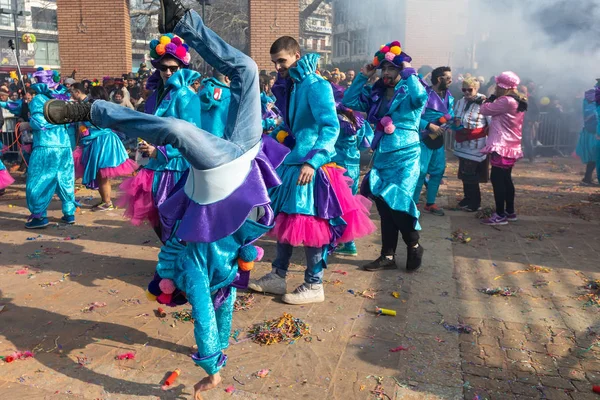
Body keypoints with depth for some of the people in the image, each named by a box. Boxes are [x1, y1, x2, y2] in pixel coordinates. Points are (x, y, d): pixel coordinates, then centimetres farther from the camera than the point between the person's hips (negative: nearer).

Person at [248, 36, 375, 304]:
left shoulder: (315, 85, -12)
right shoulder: (287, 86, 15)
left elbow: (331, 127, -21)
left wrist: (312, 161, -28)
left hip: (311, 166, -9)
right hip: (290, 162, 9)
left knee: (309, 224, -1)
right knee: (284, 220, 14)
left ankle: (314, 285, 13)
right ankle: (278, 276, 27)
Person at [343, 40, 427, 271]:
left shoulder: (409, 92, -4)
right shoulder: (376, 94, 11)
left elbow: (421, 97, -28)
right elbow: (349, 101, 10)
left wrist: (409, 72, -16)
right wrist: (363, 77, 5)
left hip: (404, 158, -6)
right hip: (381, 158, 6)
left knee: (397, 203, -12)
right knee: (384, 206, 8)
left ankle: (414, 247, 14)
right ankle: (388, 256, 19)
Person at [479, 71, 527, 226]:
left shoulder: (506, 101, -17)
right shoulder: (518, 101, 14)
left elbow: (484, 110, -12)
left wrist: (492, 97, 2)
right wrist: (495, 98, 9)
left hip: (501, 146, -10)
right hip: (511, 146, 10)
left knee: (497, 179, -6)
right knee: (506, 179, 16)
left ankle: (500, 215, -4)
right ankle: (510, 212, 23)